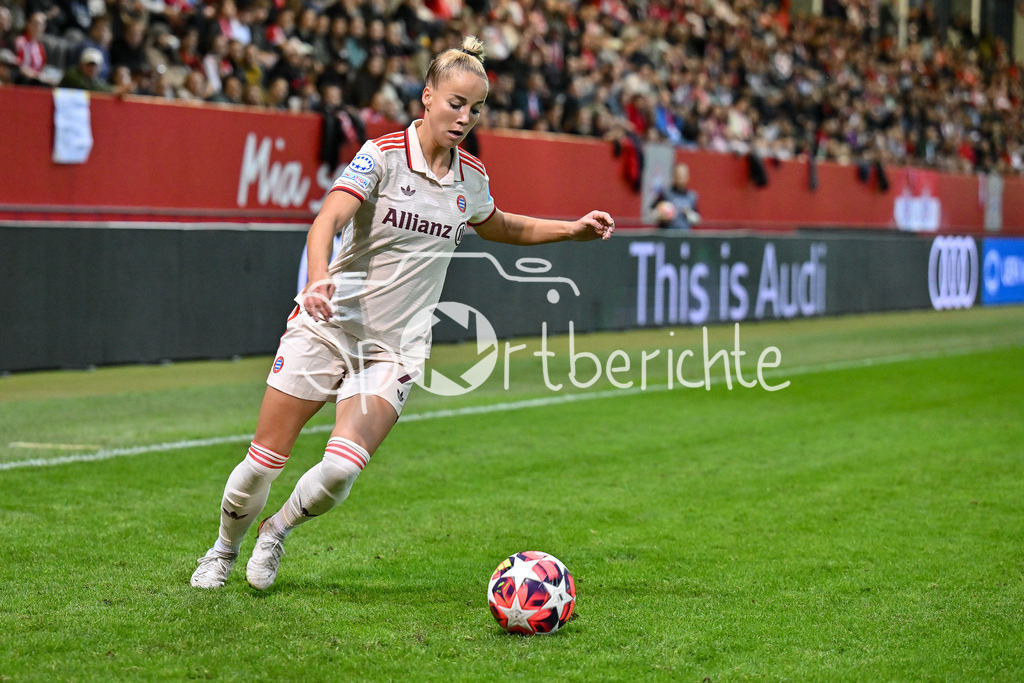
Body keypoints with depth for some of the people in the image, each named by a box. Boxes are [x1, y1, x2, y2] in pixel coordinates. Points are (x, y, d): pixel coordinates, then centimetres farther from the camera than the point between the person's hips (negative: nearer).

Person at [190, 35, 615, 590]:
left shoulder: (471, 177, 5)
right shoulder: (382, 155, -11)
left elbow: (500, 228, 28)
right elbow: (326, 221, -26)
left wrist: (572, 229, 19)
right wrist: (318, 279, -45)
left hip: (395, 349, 3)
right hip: (330, 323, -3)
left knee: (341, 470, -19)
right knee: (262, 463, 0)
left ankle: (277, 531, 11)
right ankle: (224, 549, 29)